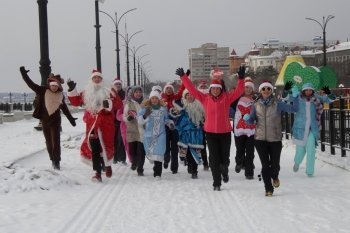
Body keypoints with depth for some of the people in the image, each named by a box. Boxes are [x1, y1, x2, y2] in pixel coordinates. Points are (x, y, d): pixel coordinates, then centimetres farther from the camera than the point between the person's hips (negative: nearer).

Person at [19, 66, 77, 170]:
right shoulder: (43, 91, -7)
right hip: (45, 121, 1)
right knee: (49, 142, 10)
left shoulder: (60, 96, -1)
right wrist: (23, 73, -14)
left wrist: (71, 119, 13)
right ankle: (53, 160, 24)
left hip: (55, 121, 0)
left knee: (56, 142, -7)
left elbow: (65, 109, 10)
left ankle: (57, 162, 0)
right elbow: (30, 84, -8)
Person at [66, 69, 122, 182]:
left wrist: (110, 103, -24)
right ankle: (98, 173, 0)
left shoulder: (108, 91, 2)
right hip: (92, 124, 3)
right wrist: (72, 90, 6)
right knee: (94, 147, -3)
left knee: (106, 145, -3)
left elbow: (118, 103, -6)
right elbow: (76, 101, 15)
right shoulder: (86, 93, 13)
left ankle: (107, 164, 27)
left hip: (106, 124, -3)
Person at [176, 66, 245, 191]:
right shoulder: (205, 98, 1)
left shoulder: (227, 97, -2)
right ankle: (216, 183, 11)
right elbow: (192, 89, 1)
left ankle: (224, 172, 42)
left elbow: (239, 91, -10)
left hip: (225, 132, 0)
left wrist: (241, 78, -23)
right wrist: (183, 77, -3)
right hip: (210, 132, 0)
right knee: (214, 158, 1)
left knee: (224, 158, 8)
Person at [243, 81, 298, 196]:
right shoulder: (256, 105, 5)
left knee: (274, 164, 3)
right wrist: (246, 118, -14)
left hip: (275, 139, -1)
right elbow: (251, 120, 8)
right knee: (265, 165, -2)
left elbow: (292, 108, -7)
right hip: (260, 139, 1)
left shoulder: (277, 103, -2)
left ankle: (275, 177, 39)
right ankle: (268, 189, 12)